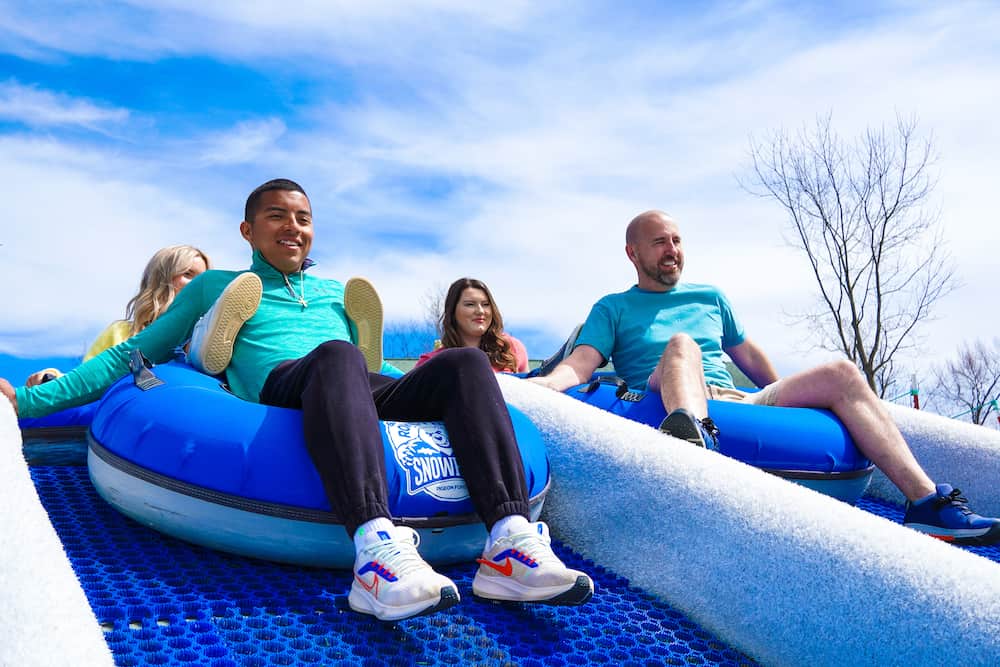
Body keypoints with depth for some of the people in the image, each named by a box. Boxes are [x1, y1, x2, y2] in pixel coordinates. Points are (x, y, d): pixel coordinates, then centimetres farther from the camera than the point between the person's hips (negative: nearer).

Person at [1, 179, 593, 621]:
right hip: (282, 389, -4)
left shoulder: (339, 293, 37)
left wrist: (447, 381, 25)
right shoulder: (215, 287, 28)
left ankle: (510, 545, -42)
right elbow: (131, 355, 24)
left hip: (369, 395, 4)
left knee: (467, 362, -24)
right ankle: (377, 551, -58)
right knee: (336, 356, -39)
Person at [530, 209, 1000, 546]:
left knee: (841, 374, -11)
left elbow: (749, 356, 33)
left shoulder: (710, 297, 27)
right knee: (681, 344, -33)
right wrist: (531, 386, -21)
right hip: (671, 404, -4)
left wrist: (792, 400, 30)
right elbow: (579, 366, -1)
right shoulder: (613, 309, 14)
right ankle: (690, 431, -67)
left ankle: (926, 502, -18)